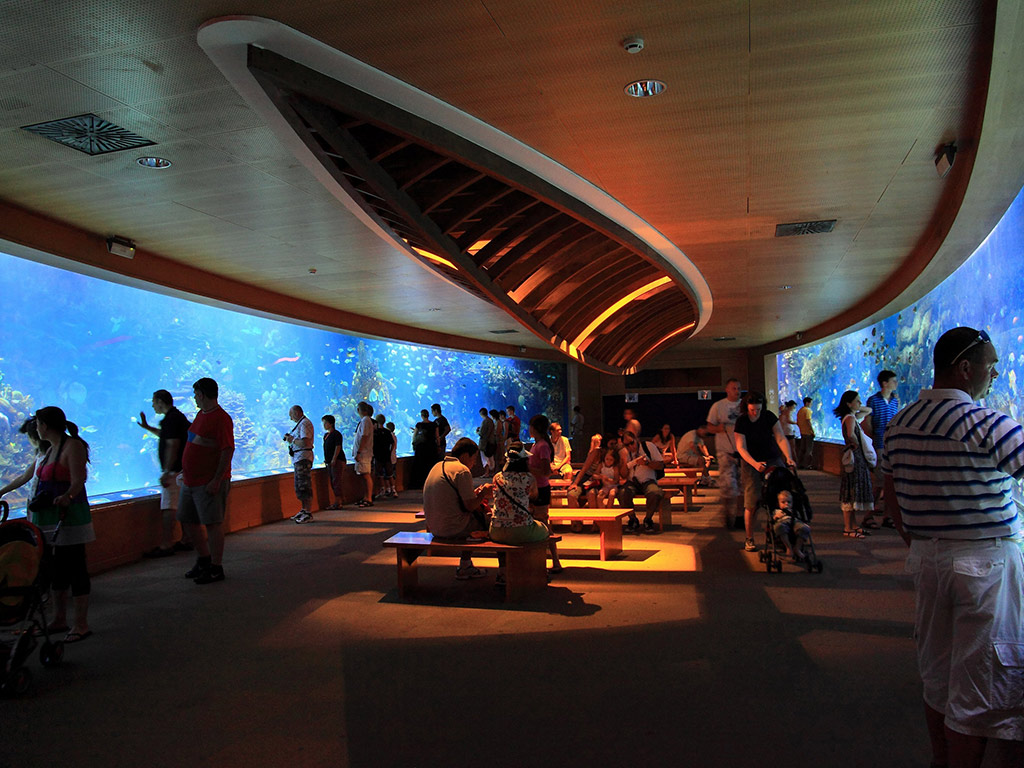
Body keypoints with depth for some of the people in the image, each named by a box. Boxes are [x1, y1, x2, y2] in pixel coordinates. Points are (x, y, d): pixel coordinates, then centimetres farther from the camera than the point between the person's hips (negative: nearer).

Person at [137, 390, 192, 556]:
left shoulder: (171, 419, -15)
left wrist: (167, 472, -23)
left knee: (169, 509, -8)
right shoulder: (179, 416, 17)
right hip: (182, 469, 10)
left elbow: (172, 445, -22)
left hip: (174, 470, -10)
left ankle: (166, 546, -8)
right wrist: (147, 427, 37)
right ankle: (185, 541, 19)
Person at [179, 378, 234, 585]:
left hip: (209, 482, -10)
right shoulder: (201, 414, 14)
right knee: (187, 519, 16)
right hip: (191, 480, 10)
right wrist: (186, 471, 23)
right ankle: (204, 559, 32)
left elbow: (228, 450, -21)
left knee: (212, 523, -3)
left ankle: (216, 568, 7)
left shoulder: (221, 418, -16)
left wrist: (216, 480, -23)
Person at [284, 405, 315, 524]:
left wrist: (292, 440, -12)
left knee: (305, 486, -10)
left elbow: (305, 442, -24)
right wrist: (290, 438, 8)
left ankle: (308, 514, -9)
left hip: (303, 458, -11)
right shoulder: (300, 423, 20)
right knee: (299, 486, 16)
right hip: (298, 458, 11)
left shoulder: (305, 423, -14)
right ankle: (303, 510, 24)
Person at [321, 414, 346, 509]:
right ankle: (341, 500, 16)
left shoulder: (336, 434, -10)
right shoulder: (326, 435, 17)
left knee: (337, 481, -10)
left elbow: (338, 447, -16)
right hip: (330, 462, 9)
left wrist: (334, 459, -19)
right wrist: (326, 459, 16)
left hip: (337, 461, -9)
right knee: (332, 481, 10)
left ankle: (337, 502, -9)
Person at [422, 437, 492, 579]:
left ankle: (465, 566, 28)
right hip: (452, 528, -9)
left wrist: (475, 494, 17)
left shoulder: (437, 466, 13)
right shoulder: (462, 470, -15)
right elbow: (470, 506, -16)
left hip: (434, 527, 9)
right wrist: (484, 492, 2)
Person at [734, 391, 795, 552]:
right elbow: (741, 448, -14)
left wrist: (788, 457, -24)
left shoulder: (769, 417, -4)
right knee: (752, 503, -7)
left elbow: (781, 438, -9)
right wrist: (755, 464, -30)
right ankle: (749, 539, 5)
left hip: (772, 460, 2)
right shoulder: (741, 422, -9)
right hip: (751, 462, -2)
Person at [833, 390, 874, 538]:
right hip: (854, 458, -10)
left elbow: (868, 411, 30)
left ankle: (853, 525, 22)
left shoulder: (853, 417, 13)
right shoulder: (850, 418, -15)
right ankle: (848, 528, -1)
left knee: (855, 493, 14)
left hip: (859, 458, 10)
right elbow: (850, 434, -34)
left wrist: (858, 408, 13)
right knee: (851, 493, -5)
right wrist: (856, 443, -16)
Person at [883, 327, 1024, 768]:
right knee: (981, 688, 4)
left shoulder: (898, 424, 5)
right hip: (986, 560, -7)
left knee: (937, 676, 20)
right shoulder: (987, 425, -17)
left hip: (925, 558, 7)